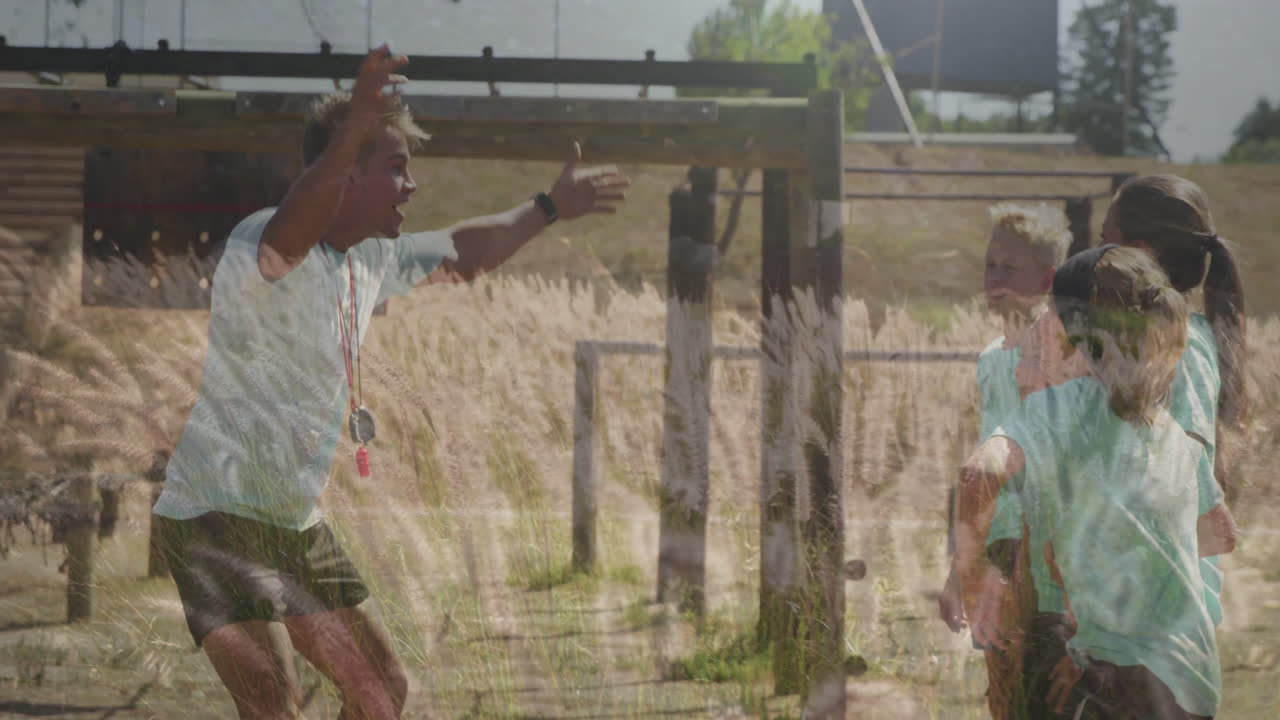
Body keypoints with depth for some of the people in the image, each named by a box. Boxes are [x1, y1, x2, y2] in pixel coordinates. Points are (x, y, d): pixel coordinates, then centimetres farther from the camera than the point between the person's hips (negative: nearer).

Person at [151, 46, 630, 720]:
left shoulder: (373, 257, 8)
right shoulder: (263, 241, -20)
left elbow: (463, 249, 28)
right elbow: (287, 236, -45)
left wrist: (551, 205, 32)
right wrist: (352, 134, -61)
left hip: (296, 520, 9)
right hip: (215, 512, -9)